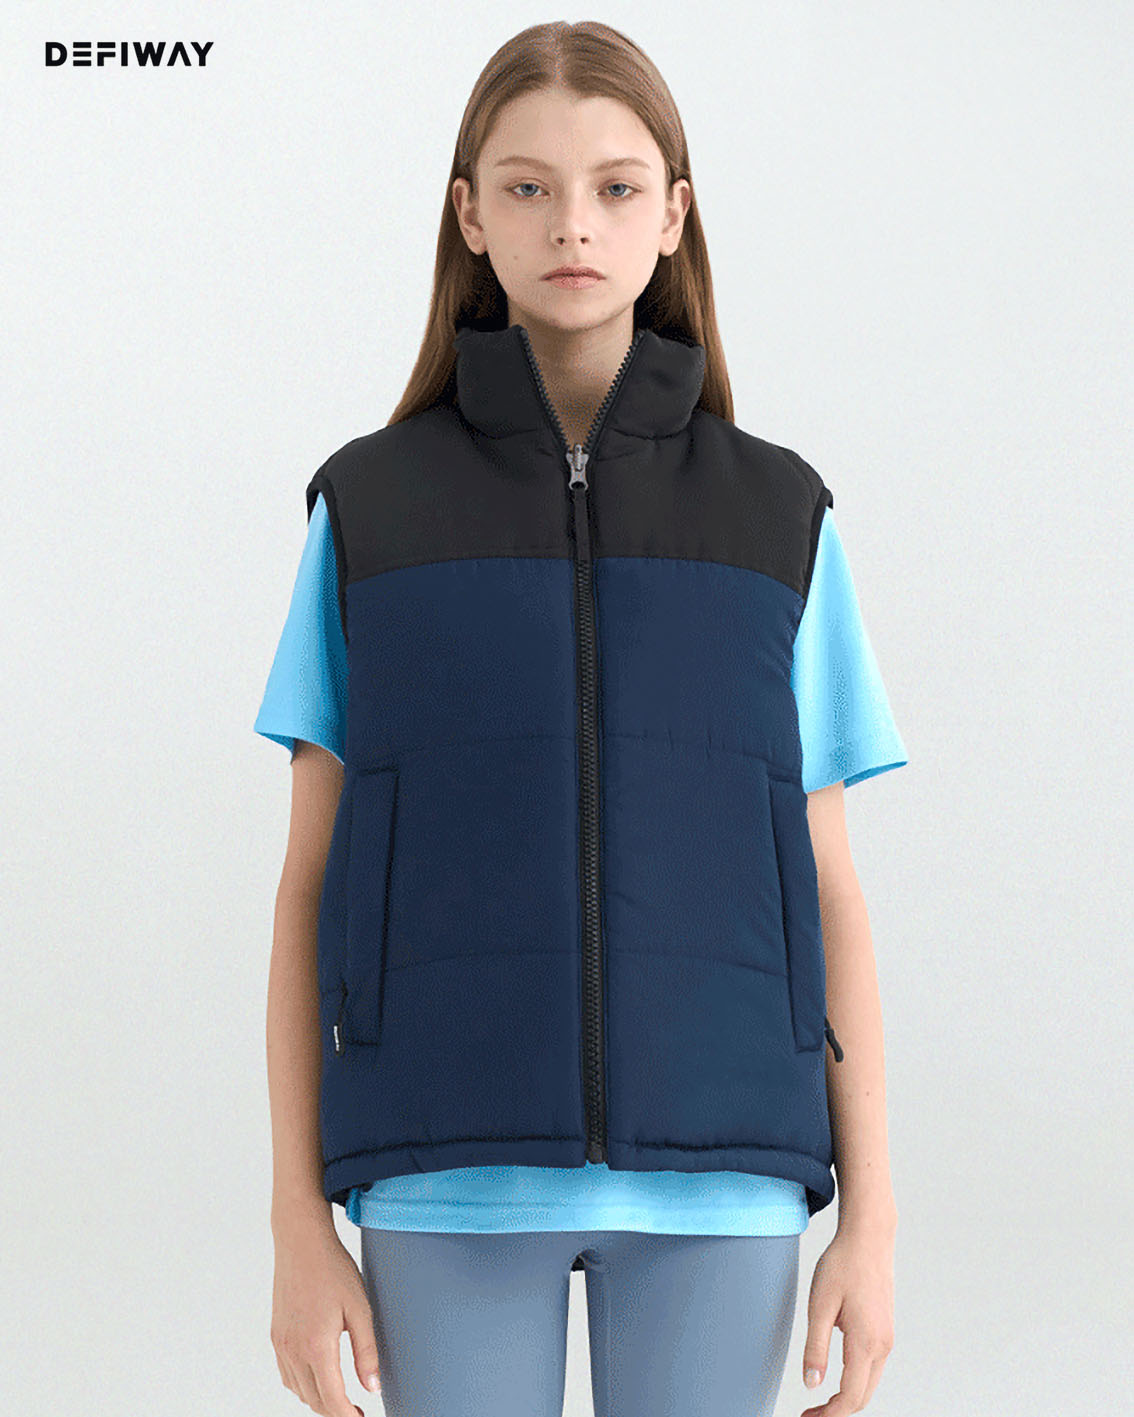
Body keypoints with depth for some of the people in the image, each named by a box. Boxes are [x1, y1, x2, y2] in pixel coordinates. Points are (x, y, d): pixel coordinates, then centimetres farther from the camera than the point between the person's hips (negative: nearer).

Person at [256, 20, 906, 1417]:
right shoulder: (373, 514, 3)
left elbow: (827, 892, 7)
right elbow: (309, 885, 4)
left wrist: (870, 1219, 3)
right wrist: (298, 1222, 0)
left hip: (712, 1179, 1)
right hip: (454, 1180, 0)